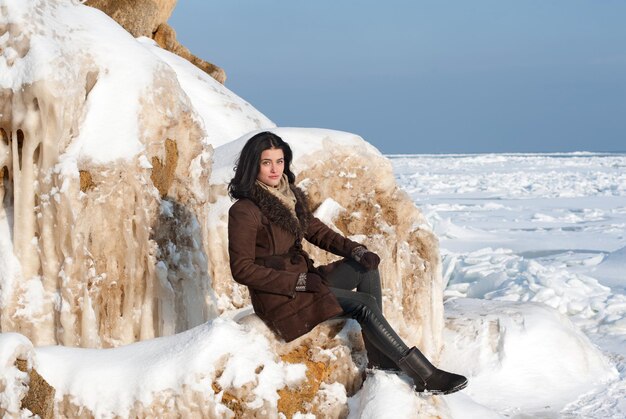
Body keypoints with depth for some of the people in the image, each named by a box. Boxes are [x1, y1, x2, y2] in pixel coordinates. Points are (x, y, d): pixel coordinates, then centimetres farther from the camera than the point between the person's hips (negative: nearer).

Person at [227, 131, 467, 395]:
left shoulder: (290, 195, 8)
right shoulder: (244, 211, -17)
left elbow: (317, 231, 15)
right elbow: (242, 269, -19)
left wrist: (358, 251, -4)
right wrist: (300, 281, -21)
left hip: (304, 277, 8)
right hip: (278, 297, -8)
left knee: (366, 267, -4)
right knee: (365, 303, -16)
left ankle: (380, 358, -7)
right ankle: (425, 376, -13)